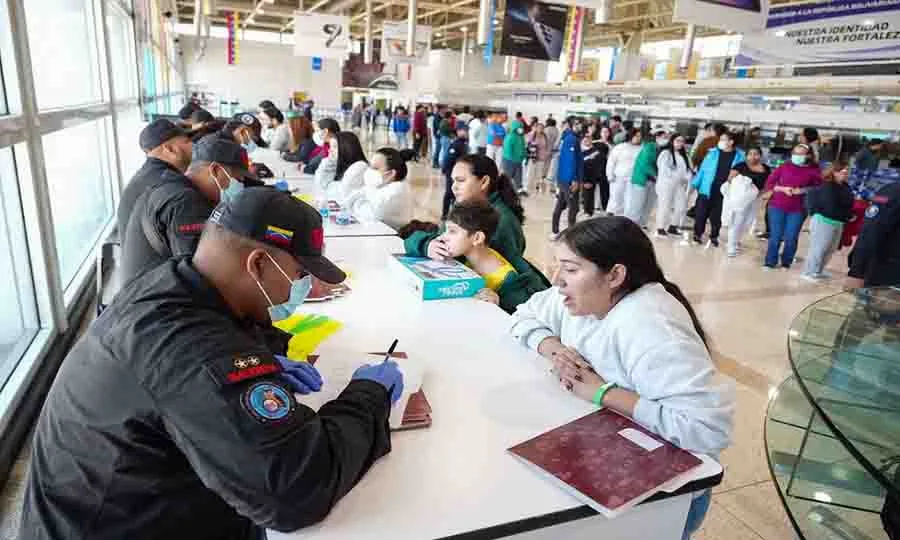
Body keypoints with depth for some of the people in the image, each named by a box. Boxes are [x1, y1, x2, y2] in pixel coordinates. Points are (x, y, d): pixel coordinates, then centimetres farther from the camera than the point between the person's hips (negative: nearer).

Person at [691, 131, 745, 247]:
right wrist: (695, 183, 0)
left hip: (724, 191, 0)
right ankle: (697, 234, 18)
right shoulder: (713, 153, 0)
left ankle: (714, 237, 25)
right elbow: (703, 169, 3)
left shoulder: (739, 156, 0)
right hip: (707, 189, 0)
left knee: (717, 216, 11)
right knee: (701, 213, 4)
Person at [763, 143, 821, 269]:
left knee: (791, 238, 3)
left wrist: (803, 190, -13)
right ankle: (770, 262, 15)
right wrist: (782, 189, -13)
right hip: (777, 206, 1)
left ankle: (786, 263, 20)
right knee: (775, 236, 5)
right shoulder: (784, 166, 1)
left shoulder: (813, 170, -1)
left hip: (798, 210, 0)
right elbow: (769, 184, 2)